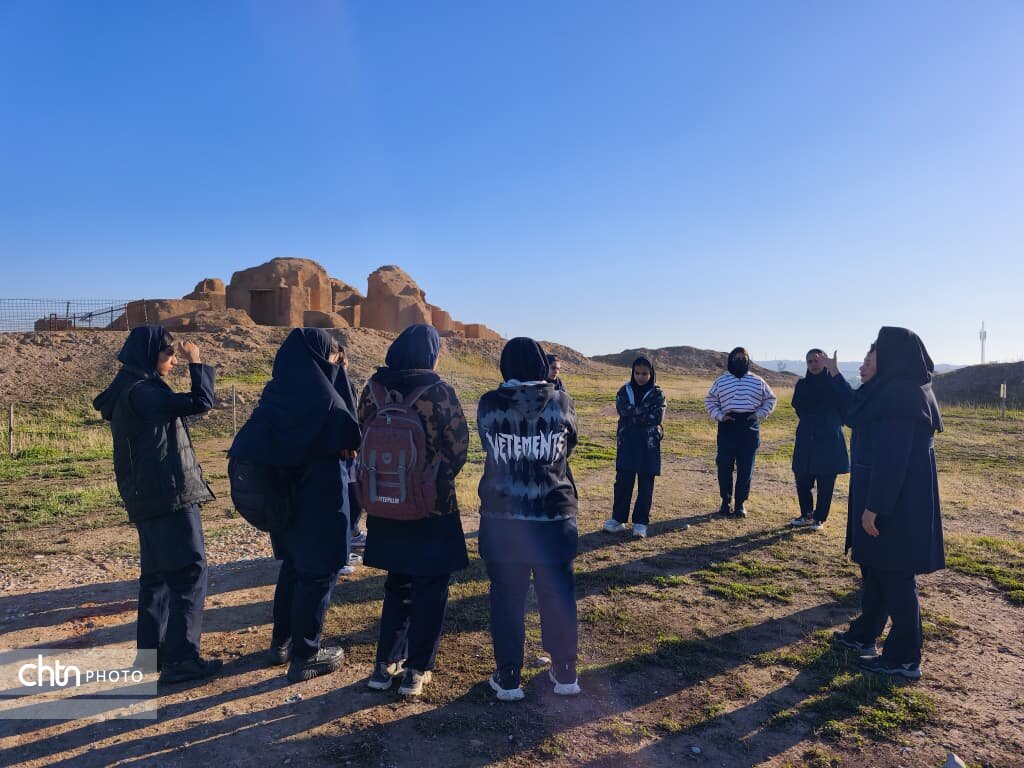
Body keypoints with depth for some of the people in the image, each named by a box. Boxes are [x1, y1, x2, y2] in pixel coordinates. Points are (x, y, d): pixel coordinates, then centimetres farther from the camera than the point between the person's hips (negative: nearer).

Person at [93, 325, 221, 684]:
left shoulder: (133, 390, 14)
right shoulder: (140, 393, -17)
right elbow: (200, 402, -21)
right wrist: (196, 363, -10)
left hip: (151, 496, 10)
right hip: (168, 495, -10)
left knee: (158, 574, 15)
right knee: (189, 573, -6)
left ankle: (151, 652, 23)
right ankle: (181, 659, -3)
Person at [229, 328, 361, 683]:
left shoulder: (280, 391, 1)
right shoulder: (323, 397, -21)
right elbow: (349, 439, -16)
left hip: (287, 493, 8)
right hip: (320, 496, -8)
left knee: (294, 567, 22)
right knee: (319, 573, 6)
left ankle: (281, 643, 34)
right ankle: (306, 657, 16)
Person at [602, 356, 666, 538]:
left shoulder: (657, 393, 2)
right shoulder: (624, 390, 6)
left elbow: (657, 417, -12)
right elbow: (622, 410, -11)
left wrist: (633, 413, -10)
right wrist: (645, 410, -14)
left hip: (649, 444, -1)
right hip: (626, 443, 1)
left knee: (645, 485, 3)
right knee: (623, 482, 3)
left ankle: (641, 523, 12)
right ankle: (618, 519, 15)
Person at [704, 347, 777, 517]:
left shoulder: (758, 381, 10)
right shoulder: (721, 381, 8)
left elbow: (770, 399, 18)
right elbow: (710, 401, 12)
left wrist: (760, 414, 4)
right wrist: (719, 416, -2)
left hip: (750, 428, 1)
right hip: (727, 427, 0)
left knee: (746, 468, 2)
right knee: (724, 466, 0)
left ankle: (740, 503, 13)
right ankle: (726, 501, 15)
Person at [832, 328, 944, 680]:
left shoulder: (900, 395, -21)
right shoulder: (895, 392, 11)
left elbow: (893, 457, -24)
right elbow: (856, 412, 26)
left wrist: (874, 506, -23)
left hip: (895, 506, -11)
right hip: (895, 500, 11)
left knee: (895, 578, 1)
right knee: (875, 569, 20)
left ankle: (904, 659, 15)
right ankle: (864, 634, 35)